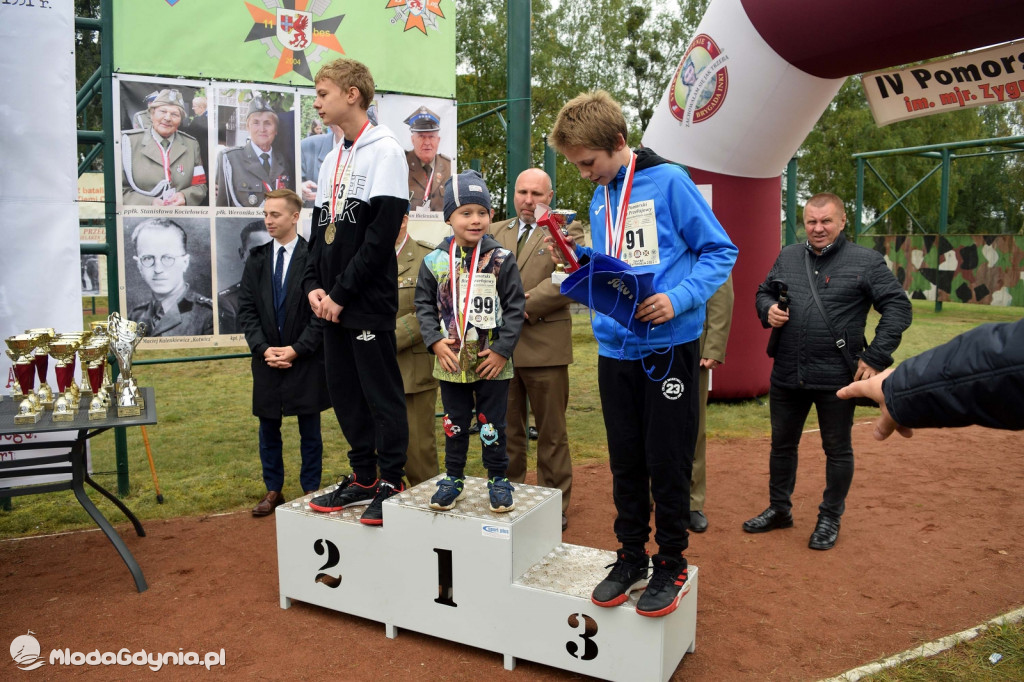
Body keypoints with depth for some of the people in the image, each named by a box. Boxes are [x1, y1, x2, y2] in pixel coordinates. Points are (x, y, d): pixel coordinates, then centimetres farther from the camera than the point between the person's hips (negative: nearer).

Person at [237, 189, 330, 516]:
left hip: (306, 358, -4)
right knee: (268, 428, 12)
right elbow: (246, 309, 5)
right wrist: (263, 348, -8)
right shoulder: (256, 258, 7)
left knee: (310, 430, 7)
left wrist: (297, 349, -13)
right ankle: (273, 491, 26)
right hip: (267, 357, 4)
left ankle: (311, 490, 20)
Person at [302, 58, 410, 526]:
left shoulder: (384, 150, -7)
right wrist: (314, 285, 3)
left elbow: (382, 233, -15)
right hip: (332, 302, 8)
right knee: (344, 391, 12)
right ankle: (363, 477, 25)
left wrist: (342, 292, -14)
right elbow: (320, 228, 18)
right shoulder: (332, 160, 17)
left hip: (369, 300, -8)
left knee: (381, 392, -1)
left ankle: (391, 483, 11)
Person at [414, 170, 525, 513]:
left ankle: (498, 479, 25)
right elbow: (424, 304, 5)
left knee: (493, 424, 8)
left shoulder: (501, 259, -6)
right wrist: (436, 342, -8)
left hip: (492, 361, -2)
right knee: (454, 423, 15)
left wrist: (502, 350, -11)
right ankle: (453, 478, 31)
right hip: (451, 360, 2)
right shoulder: (435, 261, 0)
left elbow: (515, 307, -5)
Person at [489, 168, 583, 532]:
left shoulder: (567, 230, 3)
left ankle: (555, 507, 17)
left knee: (551, 434, 6)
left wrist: (523, 306, -16)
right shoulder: (494, 232, 17)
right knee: (506, 432, 12)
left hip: (544, 347, -4)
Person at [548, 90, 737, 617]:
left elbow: (720, 251, -7)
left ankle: (671, 564, 22)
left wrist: (679, 299, -21)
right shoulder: (599, 199, 12)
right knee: (626, 462, 13)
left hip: (668, 345, -6)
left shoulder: (668, 182, -8)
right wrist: (579, 257, -1)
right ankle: (631, 556, 29)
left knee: (667, 463, 4)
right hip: (616, 347, 6)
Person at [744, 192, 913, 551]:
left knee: (837, 449, 10)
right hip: (786, 374, 4)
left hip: (836, 377, -4)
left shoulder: (866, 261, -6)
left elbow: (898, 306, -7)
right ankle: (779, 509, 34)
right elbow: (763, 291, 19)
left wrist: (875, 357, -13)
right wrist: (768, 309, -5)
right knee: (782, 444, 15)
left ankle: (830, 518, 29)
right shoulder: (787, 257, 7)